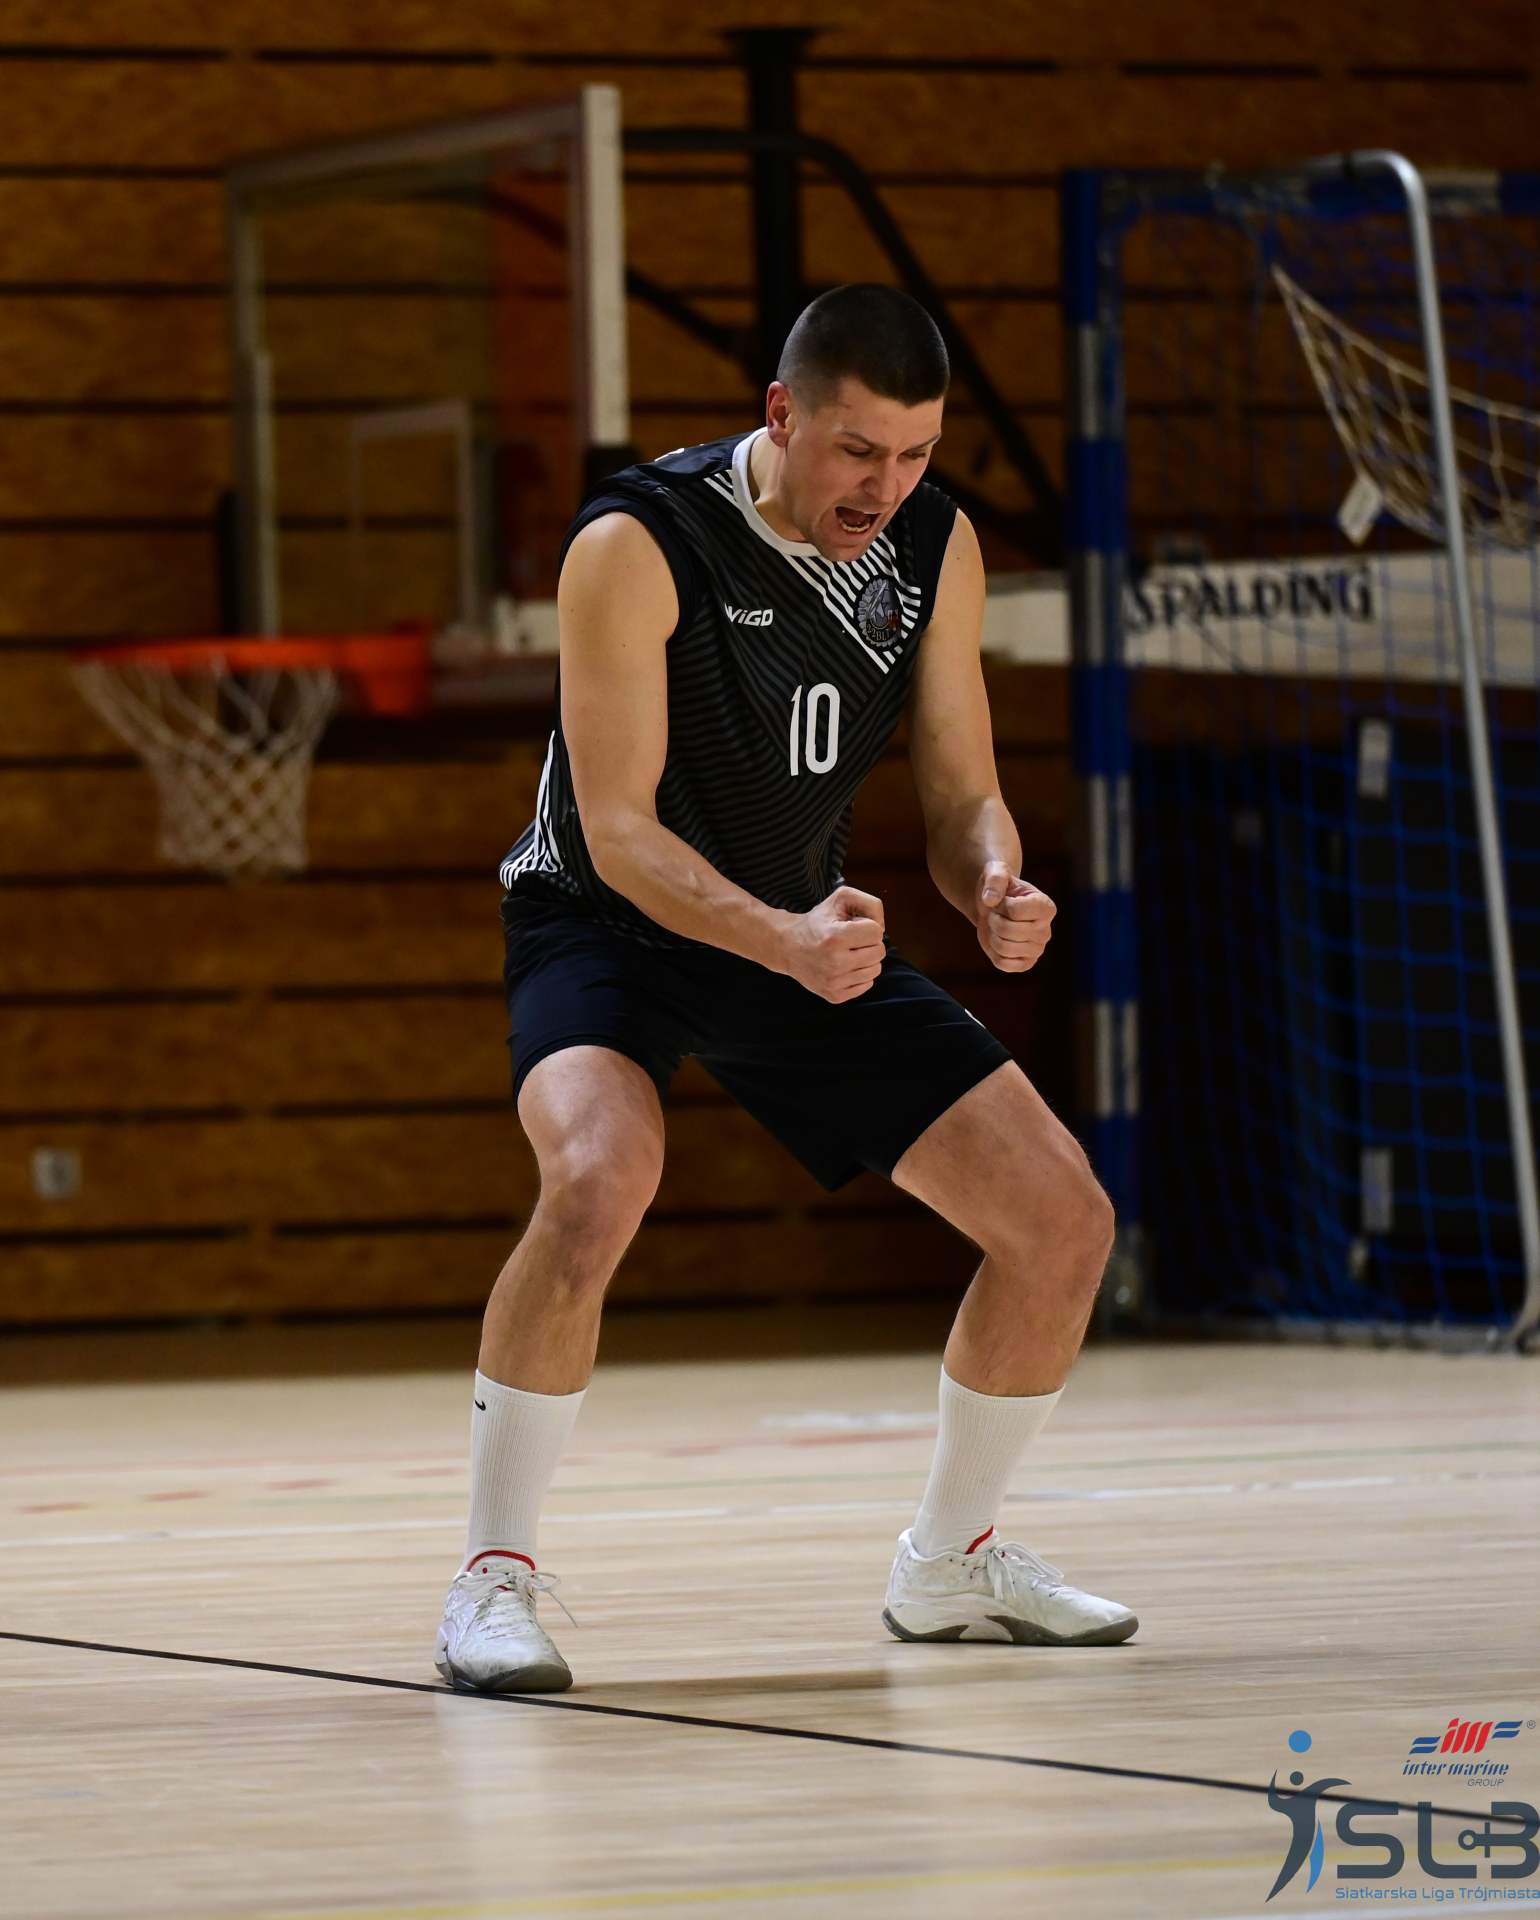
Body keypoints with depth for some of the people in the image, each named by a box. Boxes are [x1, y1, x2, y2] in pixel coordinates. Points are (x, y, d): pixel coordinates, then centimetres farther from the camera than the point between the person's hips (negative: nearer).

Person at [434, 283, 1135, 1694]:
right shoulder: (637, 545, -25)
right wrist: (781, 939, -44)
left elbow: (960, 793, -2)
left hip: (814, 934, 6)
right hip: (608, 927, -6)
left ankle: (949, 1565, 21)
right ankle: (495, 1579, -22)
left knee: (1065, 1221, -2)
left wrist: (996, 888, -27)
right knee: (601, 1181, -37)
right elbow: (617, 830, -27)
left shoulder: (936, 547, -7)